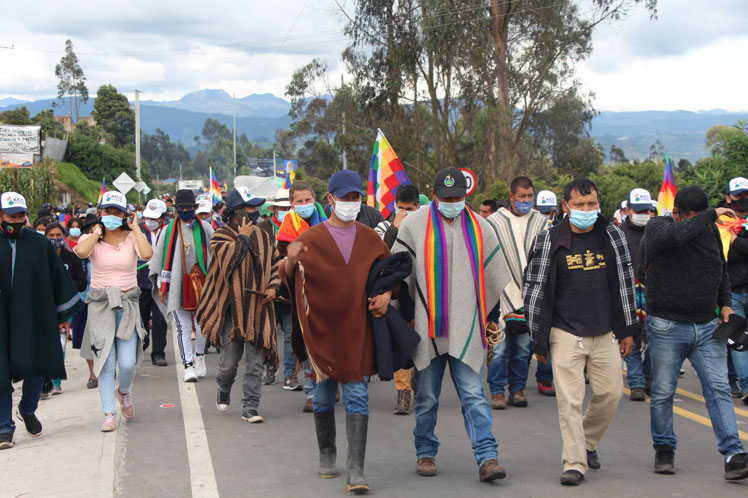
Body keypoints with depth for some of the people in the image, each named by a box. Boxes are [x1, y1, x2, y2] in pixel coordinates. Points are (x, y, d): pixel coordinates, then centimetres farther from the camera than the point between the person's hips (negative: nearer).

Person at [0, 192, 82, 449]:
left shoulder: (39, 244, 5)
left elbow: (58, 276, 11)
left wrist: (63, 314, 11)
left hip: (34, 318, 1)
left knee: (35, 366, 4)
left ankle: (28, 410, 32)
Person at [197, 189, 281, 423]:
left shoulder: (263, 236, 11)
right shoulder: (222, 236, -3)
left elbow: (276, 263, 20)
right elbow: (228, 260, -21)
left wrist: (273, 286, 4)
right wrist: (242, 237, -12)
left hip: (258, 308, 4)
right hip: (232, 309, -3)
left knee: (255, 363, 0)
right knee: (229, 361, 3)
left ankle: (251, 408, 5)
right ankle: (223, 392, 34)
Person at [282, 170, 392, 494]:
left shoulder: (369, 238, 7)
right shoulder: (311, 238, -1)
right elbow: (289, 279, -5)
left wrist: (386, 294, -2)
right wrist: (290, 262, -27)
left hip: (358, 330, 1)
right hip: (322, 329, -1)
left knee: (358, 397, -5)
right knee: (324, 396, 10)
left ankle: (356, 470, -7)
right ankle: (326, 456, 29)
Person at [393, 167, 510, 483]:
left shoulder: (479, 227, 9)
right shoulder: (414, 225, 3)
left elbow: (496, 278, 17)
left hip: (467, 329, 1)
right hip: (427, 327, -1)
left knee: (474, 395, -5)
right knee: (427, 397, 9)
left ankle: (487, 457, -7)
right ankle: (425, 453, 22)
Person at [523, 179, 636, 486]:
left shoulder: (612, 236, 4)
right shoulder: (549, 241, -5)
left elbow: (624, 283, 10)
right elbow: (535, 290, -3)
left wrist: (627, 329, 9)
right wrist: (538, 340, -3)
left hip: (605, 334, 3)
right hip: (566, 334, -3)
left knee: (611, 393, 6)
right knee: (570, 400, -5)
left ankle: (588, 442, 31)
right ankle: (574, 464, 3)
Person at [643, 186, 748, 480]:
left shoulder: (709, 229, 8)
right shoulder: (657, 227, -7)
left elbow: (721, 270, 21)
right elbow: (678, 234, -33)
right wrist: (712, 214, -24)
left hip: (707, 326, 4)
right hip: (667, 328, -3)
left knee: (718, 389, -4)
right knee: (663, 393, 7)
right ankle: (664, 449, 23)